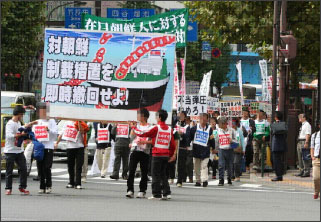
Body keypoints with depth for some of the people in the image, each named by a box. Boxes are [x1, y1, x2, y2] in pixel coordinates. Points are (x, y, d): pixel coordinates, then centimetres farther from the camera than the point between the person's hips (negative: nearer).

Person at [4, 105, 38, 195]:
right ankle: (8, 188, 9)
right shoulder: (10, 124, -15)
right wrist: (21, 134, -25)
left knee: (23, 169, 3)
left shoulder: (18, 123, 13)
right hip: (10, 151, -8)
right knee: (9, 171, 1)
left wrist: (30, 124, 35)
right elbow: (9, 135, -29)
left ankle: (22, 187, 10)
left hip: (19, 151, 8)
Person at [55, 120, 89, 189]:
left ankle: (78, 183, -6)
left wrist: (79, 122, -25)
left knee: (78, 166, -6)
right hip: (69, 147, 5)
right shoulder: (67, 123, 12)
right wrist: (57, 143, 20)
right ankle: (71, 183, 20)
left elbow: (81, 131, -23)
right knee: (70, 166, 10)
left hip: (79, 147, -5)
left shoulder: (81, 124, -3)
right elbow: (62, 134, 21)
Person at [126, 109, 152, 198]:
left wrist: (144, 142, -16)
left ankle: (142, 191, 9)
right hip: (135, 150, 2)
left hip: (145, 151, -2)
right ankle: (130, 190, -5)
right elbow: (131, 137, 5)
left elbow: (152, 141, -3)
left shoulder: (150, 128, 1)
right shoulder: (136, 126, 12)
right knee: (131, 171, -6)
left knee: (144, 172, 1)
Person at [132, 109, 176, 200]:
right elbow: (173, 144, 9)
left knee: (156, 175, 1)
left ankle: (157, 194, 0)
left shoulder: (156, 128, -10)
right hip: (166, 155, 5)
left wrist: (134, 128, 10)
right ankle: (167, 193, 9)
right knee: (163, 174, 15)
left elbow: (143, 134, -6)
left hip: (157, 155, -5)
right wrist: (172, 154, 21)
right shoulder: (169, 129, 5)